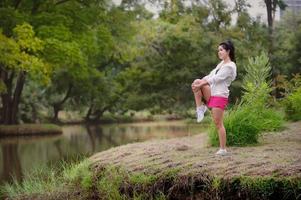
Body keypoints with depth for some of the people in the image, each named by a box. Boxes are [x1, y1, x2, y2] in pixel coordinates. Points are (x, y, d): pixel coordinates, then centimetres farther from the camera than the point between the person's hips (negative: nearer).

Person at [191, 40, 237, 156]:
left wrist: (200, 85, -20)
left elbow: (215, 79, -18)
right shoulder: (222, 63, 19)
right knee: (196, 82, -11)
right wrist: (199, 83, -3)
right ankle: (200, 108, -8)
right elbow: (211, 75, 13)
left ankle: (223, 149, 0)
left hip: (220, 96, -8)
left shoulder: (230, 67, -11)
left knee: (218, 123, -7)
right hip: (211, 94, 8)